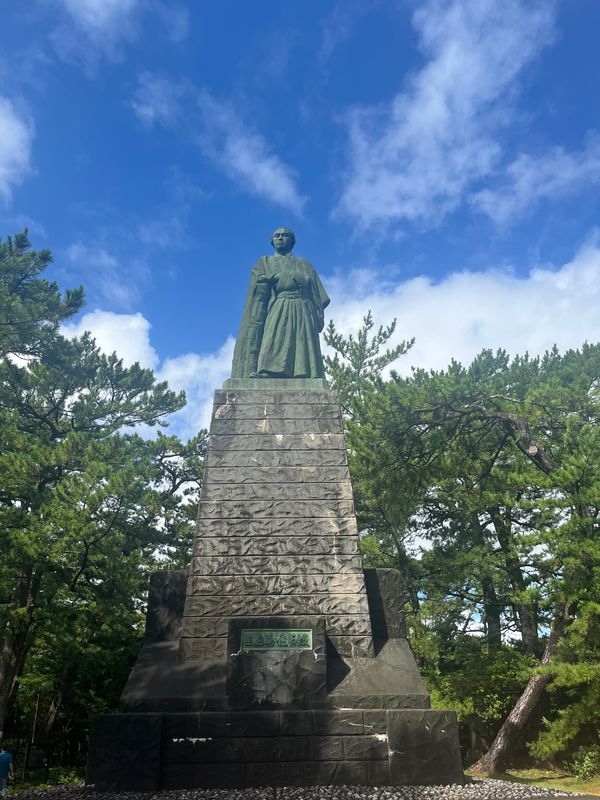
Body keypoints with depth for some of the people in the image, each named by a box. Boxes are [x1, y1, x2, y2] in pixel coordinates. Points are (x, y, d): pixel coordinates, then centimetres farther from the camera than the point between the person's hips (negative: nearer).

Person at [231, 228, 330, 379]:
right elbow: (257, 294, 8)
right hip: (277, 317, -2)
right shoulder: (264, 263, 21)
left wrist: (318, 320, 2)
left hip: (304, 321, 2)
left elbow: (318, 298, 16)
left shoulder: (305, 265, 25)